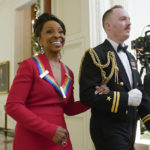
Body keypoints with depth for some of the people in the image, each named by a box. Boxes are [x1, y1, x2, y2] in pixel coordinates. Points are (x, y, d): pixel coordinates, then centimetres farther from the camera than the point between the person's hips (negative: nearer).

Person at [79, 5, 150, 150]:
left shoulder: (130, 57, 14)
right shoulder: (95, 55, -12)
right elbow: (87, 95, -21)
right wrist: (126, 99, -21)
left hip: (130, 129, 8)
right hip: (108, 131, -8)